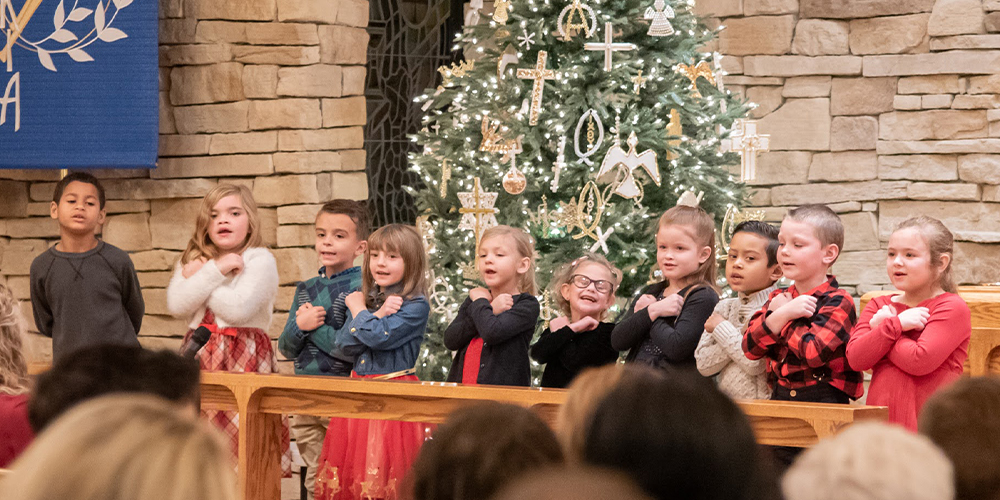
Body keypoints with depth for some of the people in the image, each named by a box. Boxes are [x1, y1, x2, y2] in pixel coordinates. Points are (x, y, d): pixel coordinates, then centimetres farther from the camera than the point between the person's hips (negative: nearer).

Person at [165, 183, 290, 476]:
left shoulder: (260, 260, -1)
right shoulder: (193, 262, 16)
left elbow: (238, 308, -15)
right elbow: (177, 305, -2)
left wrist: (198, 279, -2)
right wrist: (215, 271, -7)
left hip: (245, 360, -5)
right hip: (201, 358, 5)